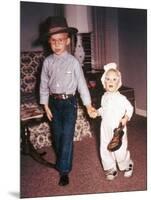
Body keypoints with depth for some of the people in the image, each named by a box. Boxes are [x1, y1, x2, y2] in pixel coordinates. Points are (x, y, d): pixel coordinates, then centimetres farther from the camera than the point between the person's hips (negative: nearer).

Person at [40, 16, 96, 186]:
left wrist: (88, 105, -4)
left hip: (69, 102, -3)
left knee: (67, 136, -3)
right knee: (57, 135, 14)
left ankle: (64, 170, 8)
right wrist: (46, 105, 3)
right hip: (54, 102, 3)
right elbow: (44, 84, 4)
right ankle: (61, 161, 35)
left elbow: (81, 83, -5)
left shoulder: (73, 62, -9)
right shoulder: (47, 62, -1)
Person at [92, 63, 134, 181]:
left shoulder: (121, 98, -13)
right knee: (104, 150, 9)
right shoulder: (104, 97, 4)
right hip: (105, 128, 6)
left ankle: (127, 166, 30)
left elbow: (130, 108, -4)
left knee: (120, 151, -1)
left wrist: (126, 118, -19)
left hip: (118, 128, -5)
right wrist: (97, 112, 2)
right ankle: (111, 170, 29)